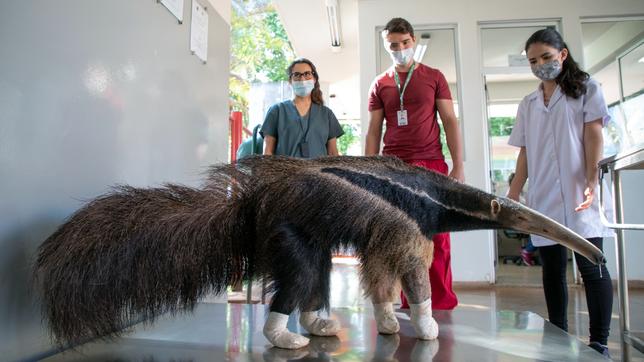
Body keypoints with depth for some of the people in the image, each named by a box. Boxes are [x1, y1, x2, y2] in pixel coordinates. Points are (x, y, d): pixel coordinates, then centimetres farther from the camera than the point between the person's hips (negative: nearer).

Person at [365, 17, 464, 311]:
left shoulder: (433, 77, 10)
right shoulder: (379, 85, 13)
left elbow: (450, 122, 6)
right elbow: (373, 132, 11)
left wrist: (458, 166, -3)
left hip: (432, 165, -1)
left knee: (437, 239, -2)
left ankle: (442, 305, 10)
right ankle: (410, 306, 12)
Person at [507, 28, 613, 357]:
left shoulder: (585, 89, 8)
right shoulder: (528, 104, 17)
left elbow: (593, 136, -3)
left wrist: (591, 182, -15)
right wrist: (513, 195, 7)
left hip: (576, 194, -3)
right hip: (541, 198, 4)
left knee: (591, 267, -4)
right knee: (552, 269, 7)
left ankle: (599, 343, 6)